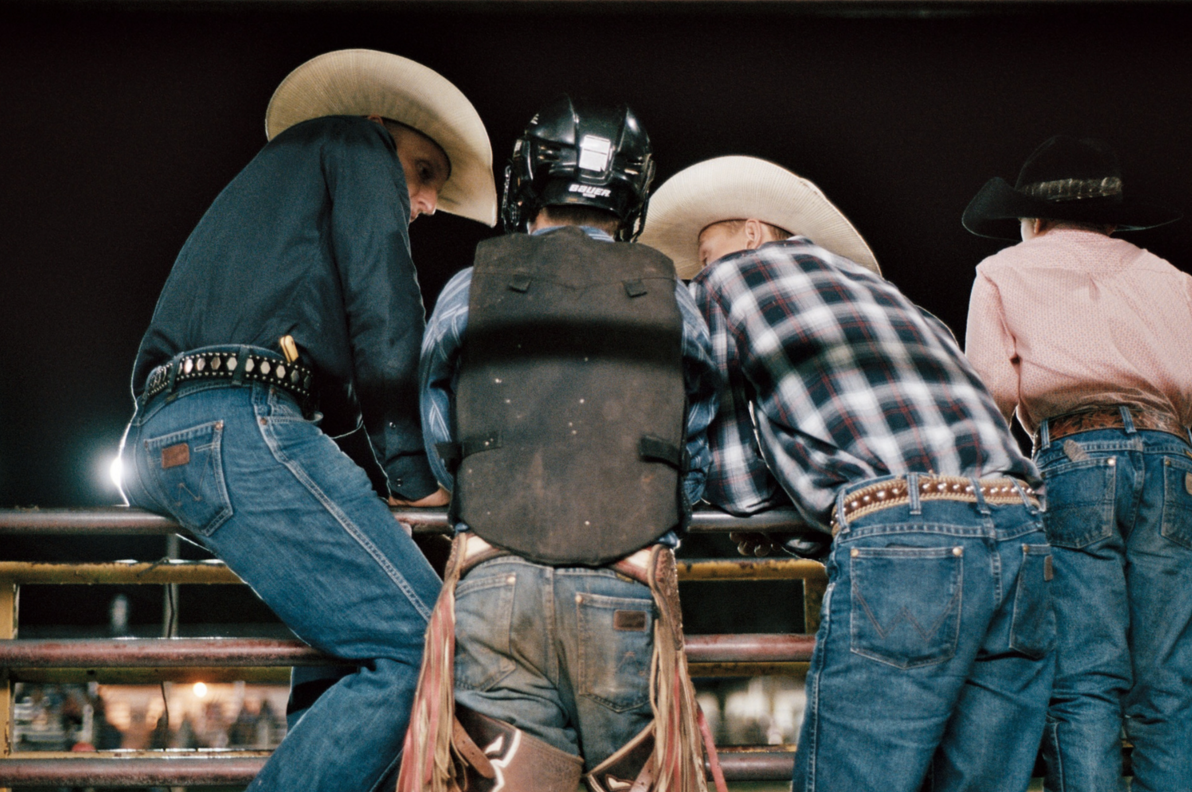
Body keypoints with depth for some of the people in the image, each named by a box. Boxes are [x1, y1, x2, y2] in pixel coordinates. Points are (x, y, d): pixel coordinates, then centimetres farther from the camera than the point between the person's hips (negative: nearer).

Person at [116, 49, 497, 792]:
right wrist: (416, 469, -1)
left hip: (162, 436, 10)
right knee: (422, 647, -13)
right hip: (242, 424, -10)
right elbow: (381, 307, -2)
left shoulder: (267, 183, 38)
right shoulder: (353, 142, 13)